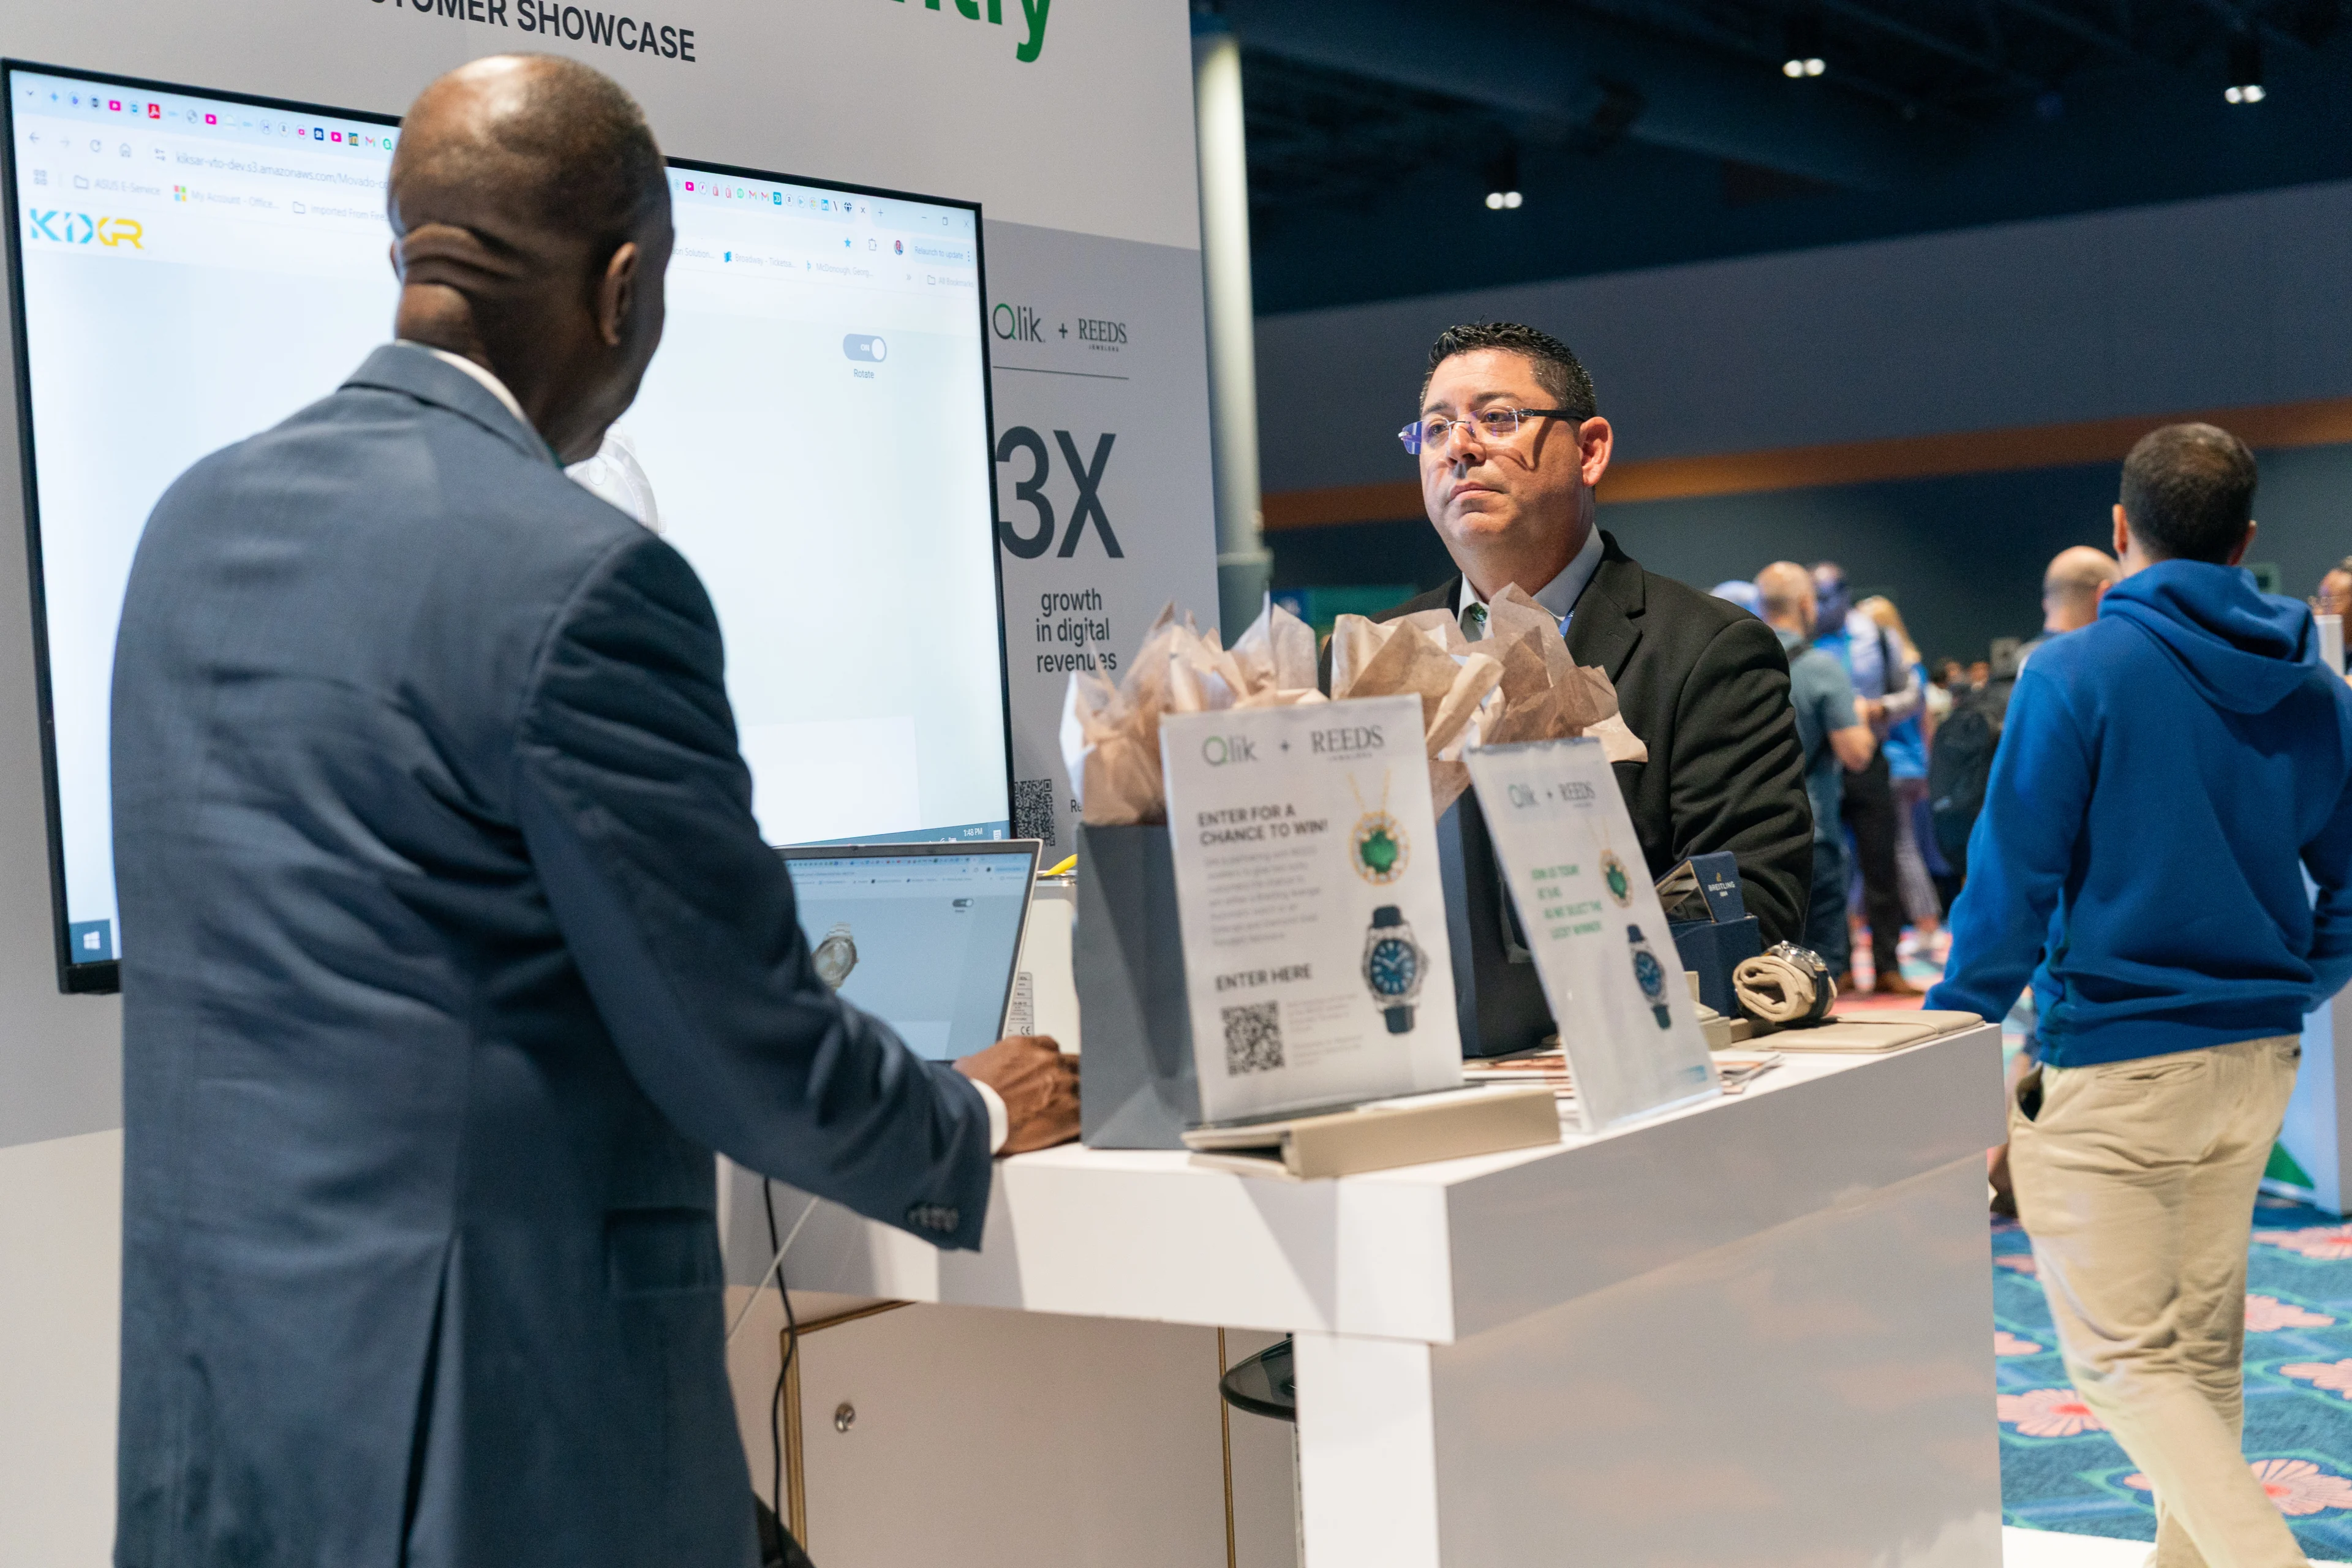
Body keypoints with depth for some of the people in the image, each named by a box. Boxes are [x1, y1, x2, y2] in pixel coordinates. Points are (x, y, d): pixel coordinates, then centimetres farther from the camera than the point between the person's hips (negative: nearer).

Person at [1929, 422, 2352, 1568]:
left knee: (2123, 1360, 0)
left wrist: (1956, 1027, -5)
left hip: (2108, 1064, -6)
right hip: (2254, 1058, 6)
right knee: (2203, 1352, 18)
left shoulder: (2075, 675, -13)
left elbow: (2014, 877, -14)